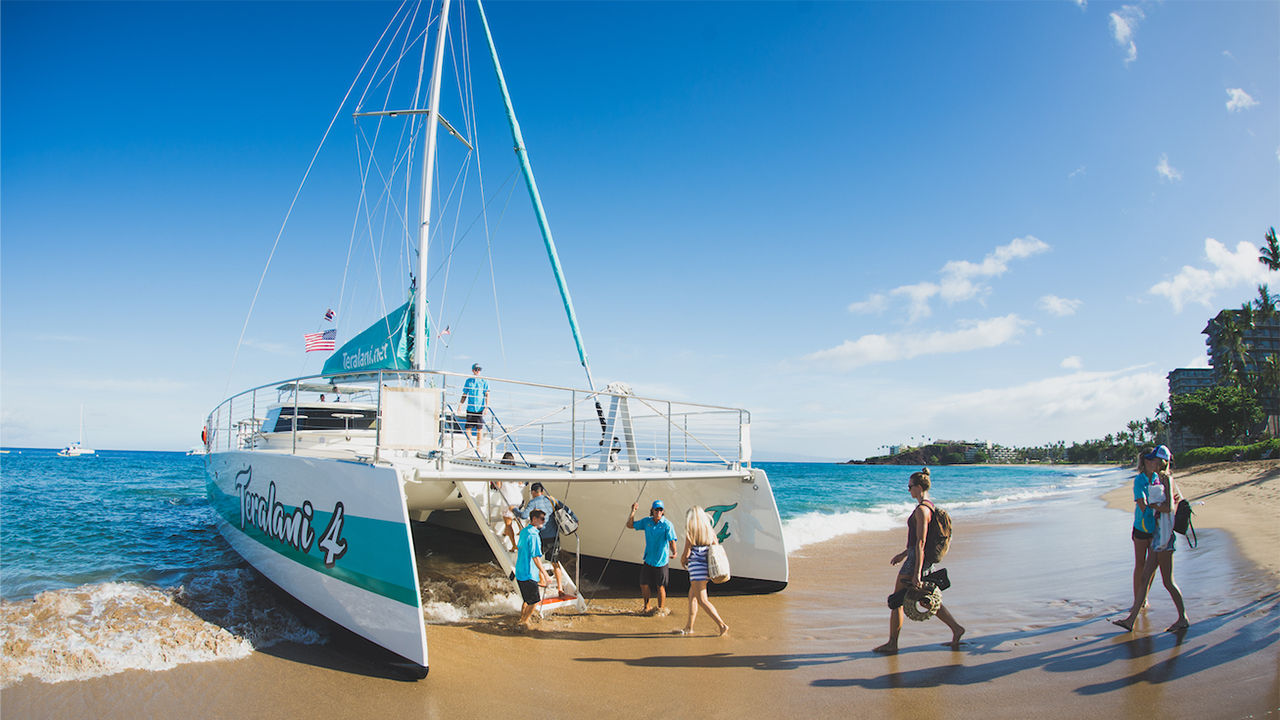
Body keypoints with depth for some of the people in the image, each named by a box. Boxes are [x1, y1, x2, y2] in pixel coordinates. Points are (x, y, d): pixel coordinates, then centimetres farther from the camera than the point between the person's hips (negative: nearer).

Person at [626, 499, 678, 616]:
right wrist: (633, 512, -5)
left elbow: (672, 541, -21)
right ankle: (646, 606, 34)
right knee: (644, 584, 12)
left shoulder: (667, 524, -13)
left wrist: (674, 553, -40)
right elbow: (629, 525, 8)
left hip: (661, 561, -5)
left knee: (660, 586, 3)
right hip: (648, 559, 5)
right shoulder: (646, 521, 2)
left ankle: (661, 609, 21)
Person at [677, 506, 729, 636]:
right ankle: (689, 627, 20)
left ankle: (722, 625, -10)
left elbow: (686, 553, -10)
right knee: (692, 596, 17)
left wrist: (682, 562, 11)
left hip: (696, 567, -7)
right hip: (706, 567, 7)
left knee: (703, 600, -4)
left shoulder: (690, 533, -11)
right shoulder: (710, 531, 7)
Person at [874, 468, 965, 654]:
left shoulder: (922, 510, -20)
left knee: (896, 601, 1)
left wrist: (916, 573, -24)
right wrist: (904, 553, 25)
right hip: (919, 558, 10)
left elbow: (921, 543, -24)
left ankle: (892, 644, 9)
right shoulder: (929, 506, 10)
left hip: (916, 560, -10)